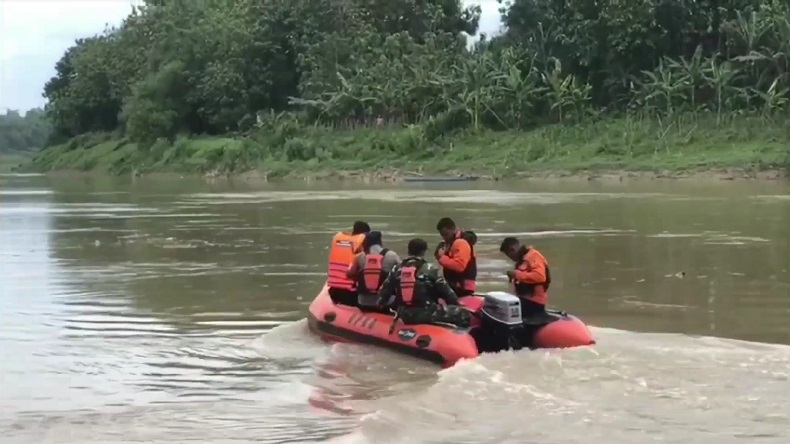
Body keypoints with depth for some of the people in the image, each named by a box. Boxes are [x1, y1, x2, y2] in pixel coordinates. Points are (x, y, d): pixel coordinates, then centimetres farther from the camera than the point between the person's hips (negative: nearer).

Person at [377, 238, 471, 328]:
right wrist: (456, 303, 13)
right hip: (426, 314, -6)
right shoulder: (429, 269, -8)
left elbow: (384, 292, 12)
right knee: (463, 315, -3)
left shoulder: (397, 270, 6)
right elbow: (444, 290, -3)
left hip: (406, 316, 6)